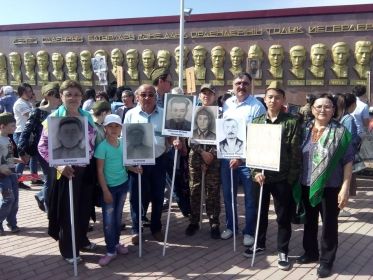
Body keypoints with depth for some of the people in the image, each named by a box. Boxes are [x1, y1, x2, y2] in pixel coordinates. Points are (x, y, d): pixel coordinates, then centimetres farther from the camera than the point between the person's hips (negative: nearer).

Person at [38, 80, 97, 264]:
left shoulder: (87, 117, 6)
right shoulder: (54, 118, -11)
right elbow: (43, 146, -14)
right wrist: (59, 165, -24)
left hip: (86, 169, 6)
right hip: (67, 171, -5)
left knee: (85, 207, 16)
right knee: (68, 210, 5)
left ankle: (82, 240, 36)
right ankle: (68, 250, 19)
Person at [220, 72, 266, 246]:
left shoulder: (257, 106, -10)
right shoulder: (227, 104, 9)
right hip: (227, 156, 5)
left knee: (250, 197, 6)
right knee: (228, 194, 16)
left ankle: (249, 231, 20)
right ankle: (230, 226, 33)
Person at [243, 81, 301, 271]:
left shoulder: (292, 122, -4)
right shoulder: (256, 122, 6)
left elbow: (295, 152, -6)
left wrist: (292, 177, -10)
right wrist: (255, 172, -7)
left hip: (282, 177, -3)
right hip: (260, 176, 3)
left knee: (283, 216, 7)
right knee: (260, 212, 16)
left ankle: (282, 251, 21)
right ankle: (259, 244, 34)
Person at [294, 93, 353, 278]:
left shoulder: (340, 132, -8)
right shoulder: (304, 129, 4)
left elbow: (348, 161, -8)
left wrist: (345, 188, -14)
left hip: (330, 187, -4)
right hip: (306, 186, 4)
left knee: (329, 225, 7)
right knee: (309, 221, 18)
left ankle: (326, 261, 21)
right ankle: (310, 252, 36)